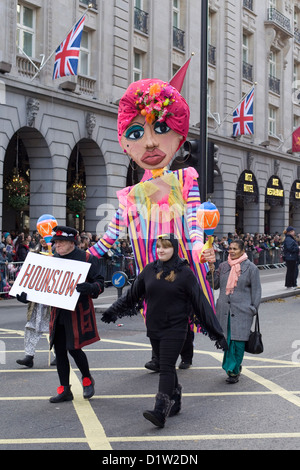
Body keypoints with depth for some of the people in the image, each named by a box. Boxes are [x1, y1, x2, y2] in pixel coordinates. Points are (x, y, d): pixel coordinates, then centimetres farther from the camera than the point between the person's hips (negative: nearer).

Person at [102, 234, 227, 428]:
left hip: (175, 328, -5)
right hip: (154, 328, 5)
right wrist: (113, 311, 27)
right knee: (165, 367, 14)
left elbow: (201, 302, -6)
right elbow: (132, 294, 18)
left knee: (167, 368, -12)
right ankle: (175, 402, 30)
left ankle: (160, 412, -17)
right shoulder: (149, 270, 4)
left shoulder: (185, 273, -7)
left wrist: (217, 332, -6)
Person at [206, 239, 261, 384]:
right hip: (224, 308, 4)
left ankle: (233, 371, 4)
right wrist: (212, 271, 1)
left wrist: (253, 309, -1)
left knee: (238, 340, -6)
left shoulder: (251, 268, 1)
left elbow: (256, 290, 4)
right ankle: (234, 367, 21)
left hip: (242, 310, -4)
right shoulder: (223, 266, 12)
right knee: (226, 339, 3)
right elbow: (215, 285, 14)